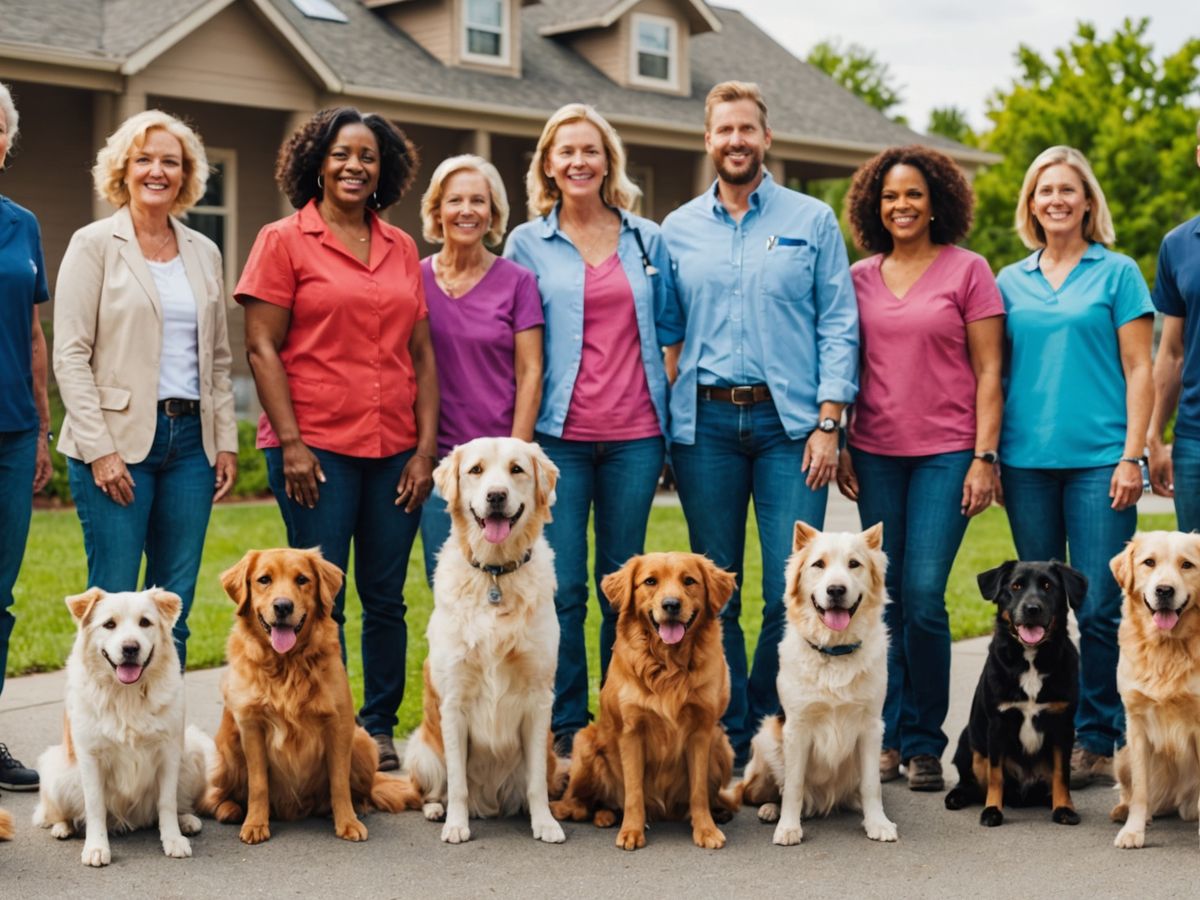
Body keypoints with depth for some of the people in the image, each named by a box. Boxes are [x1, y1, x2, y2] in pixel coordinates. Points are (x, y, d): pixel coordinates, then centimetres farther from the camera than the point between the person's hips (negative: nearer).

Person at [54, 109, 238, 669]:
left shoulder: (204, 253, 14)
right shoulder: (94, 244, 0)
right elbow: (70, 356, -6)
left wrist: (226, 441, 8)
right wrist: (99, 449, -13)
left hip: (190, 438, 4)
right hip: (117, 439, -4)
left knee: (174, 603, 6)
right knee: (113, 601, -4)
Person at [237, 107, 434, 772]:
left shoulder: (402, 249, 13)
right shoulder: (284, 241, 1)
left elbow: (422, 353, 12)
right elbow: (262, 348, -4)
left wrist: (427, 445, 4)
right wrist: (290, 442, -12)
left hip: (395, 449, 4)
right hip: (317, 445, -4)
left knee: (386, 597, 8)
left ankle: (379, 729, 19)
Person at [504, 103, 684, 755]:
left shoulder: (648, 240, 11)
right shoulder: (528, 244, 5)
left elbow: (671, 332, 16)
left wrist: (676, 416, 7)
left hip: (635, 435, 2)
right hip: (559, 435, -1)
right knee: (563, 586, -2)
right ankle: (568, 723, 9)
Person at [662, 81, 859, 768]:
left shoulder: (813, 221, 7)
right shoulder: (679, 230, 12)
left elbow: (839, 326, 3)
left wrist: (828, 422, -7)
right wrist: (662, 428, 2)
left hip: (789, 420, -2)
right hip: (705, 421, 2)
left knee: (793, 592, -5)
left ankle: (768, 723, 11)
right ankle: (729, 737, 15)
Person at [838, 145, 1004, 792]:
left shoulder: (968, 270, 1)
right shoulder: (859, 277, 10)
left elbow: (988, 372, -1)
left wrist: (984, 457, -7)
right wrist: (838, 445, 7)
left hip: (945, 452, -3)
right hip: (875, 453, 3)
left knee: (923, 596, -9)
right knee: (886, 598, 5)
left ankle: (925, 744, 5)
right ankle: (889, 737, 15)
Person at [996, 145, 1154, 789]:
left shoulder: (1117, 273, 4)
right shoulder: (1010, 282, 13)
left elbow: (1138, 370, 1)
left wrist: (1131, 455, -7)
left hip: (1098, 458, -3)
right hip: (1027, 462, 3)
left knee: (1098, 607, -4)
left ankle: (1095, 740, 6)